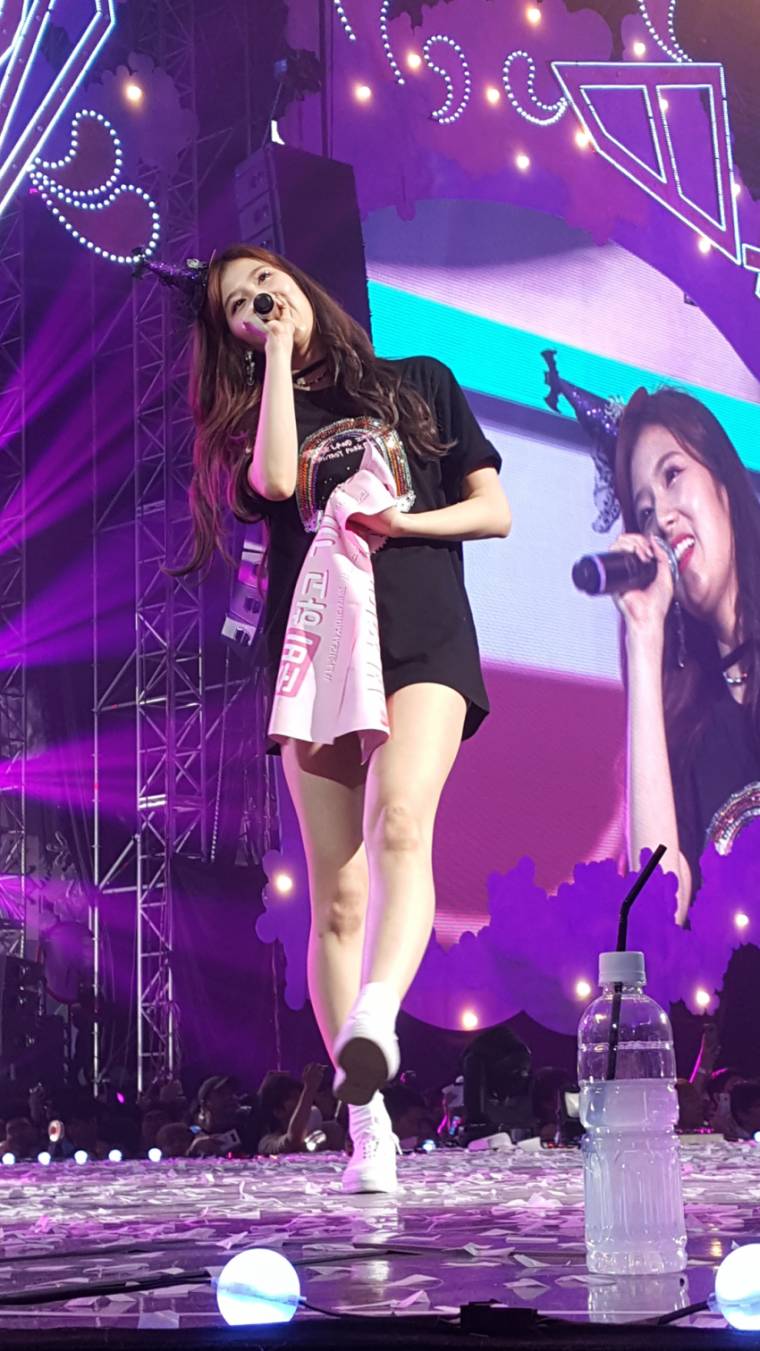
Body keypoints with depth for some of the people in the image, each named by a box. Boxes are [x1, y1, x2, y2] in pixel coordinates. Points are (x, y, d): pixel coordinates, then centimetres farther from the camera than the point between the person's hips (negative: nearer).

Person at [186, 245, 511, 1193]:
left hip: (422, 642, -1)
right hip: (312, 654, 1)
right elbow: (274, 481, -7)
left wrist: (404, 522, -5)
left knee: (399, 828, -30)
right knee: (336, 896, -5)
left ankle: (373, 1022, -48)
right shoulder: (255, 421, 18)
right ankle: (368, 1132, -3)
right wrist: (279, 356, 2)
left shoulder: (420, 383, 18)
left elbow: (494, 511, 13)